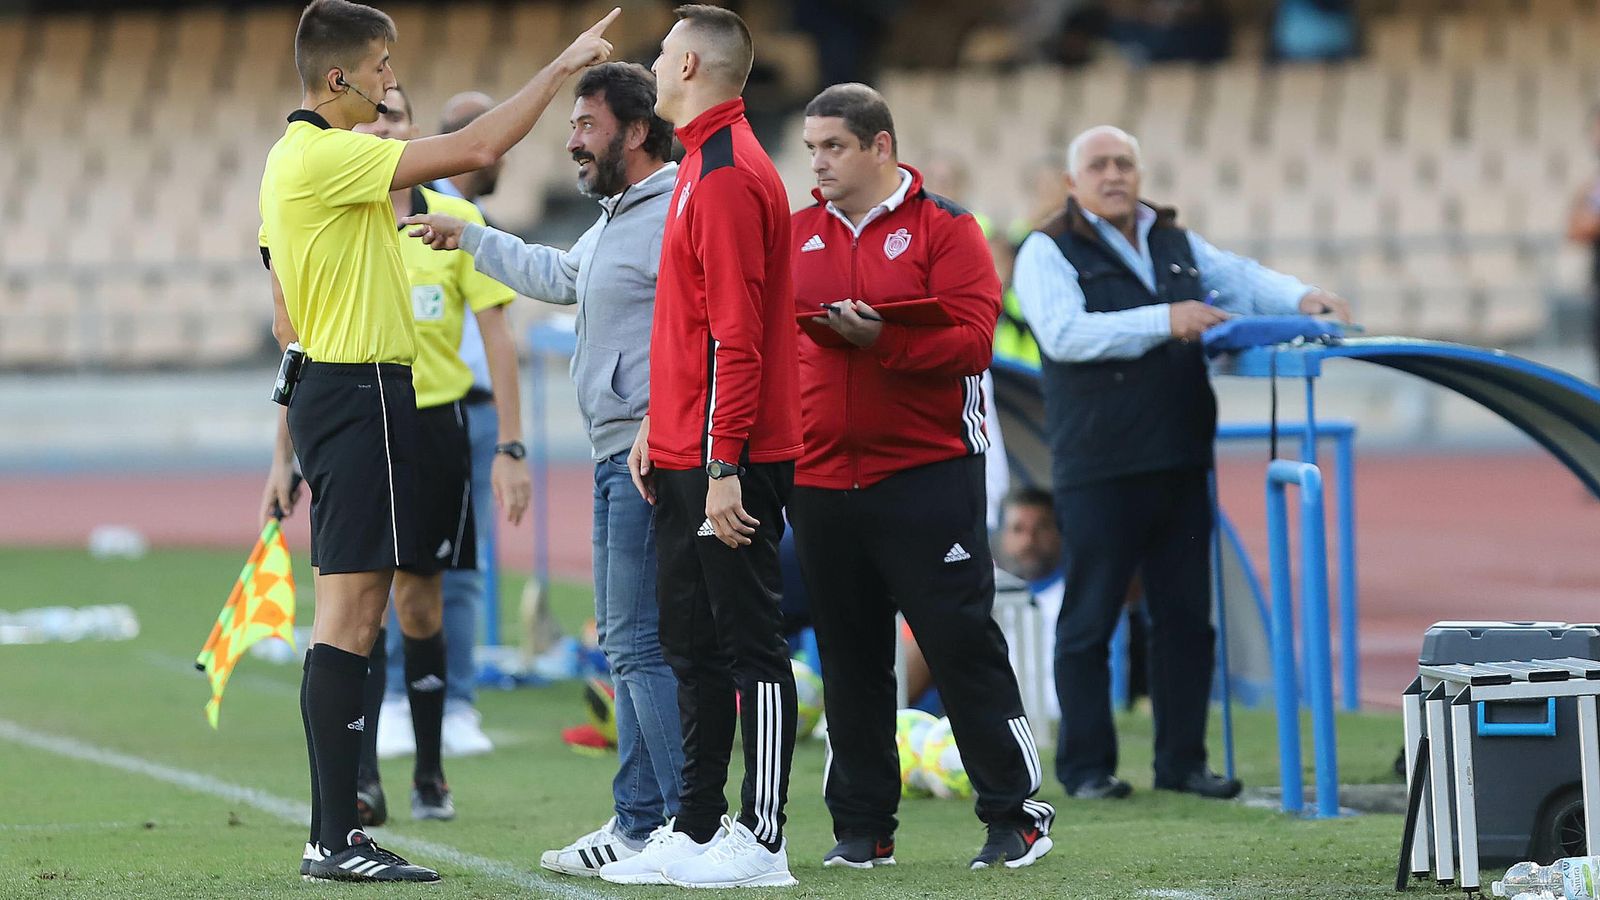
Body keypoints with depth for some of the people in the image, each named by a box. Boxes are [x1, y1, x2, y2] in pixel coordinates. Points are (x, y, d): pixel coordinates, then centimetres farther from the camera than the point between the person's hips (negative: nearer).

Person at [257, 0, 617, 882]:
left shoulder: (295, 159, 17)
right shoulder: (325, 157, -15)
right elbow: (478, 148, -19)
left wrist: (288, 450, 24)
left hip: (326, 388, 11)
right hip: (360, 391, -11)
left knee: (358, 612, 10)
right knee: (349, 609, -11)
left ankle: (335, 831, 11)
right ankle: (334, 837, -13)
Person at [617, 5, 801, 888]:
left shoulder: (728, 176, -16)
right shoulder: (702, 164, 16)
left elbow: (737, 336, -21)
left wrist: (723, 467, -22)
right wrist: (655, 426, 19)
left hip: (727, 464, -10)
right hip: (686, 454, 10)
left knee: (749, 647, -5)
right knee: (691, 643, 13)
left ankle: (761, 842, -3)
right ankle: (695, 831, 19)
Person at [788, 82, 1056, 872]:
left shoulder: (944, 228, -1)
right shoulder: (796, 235, 12)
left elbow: (970, 339, -11)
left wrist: (880, 337, -24)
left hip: (927, 474, -4)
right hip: (820, 477, 4)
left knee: (963, 644, -4)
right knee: (850, 658, 7)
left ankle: (1014, 814, 3)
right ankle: (861, 827, 14)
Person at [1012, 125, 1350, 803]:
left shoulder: (1178, 246, 19)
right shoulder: (1049, 254, -1)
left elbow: (1241, 278, 12)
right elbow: (1065, 333, -16)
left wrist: (1299, 299, -10)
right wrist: (1162, 321, -24)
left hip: (1179, 464, 6)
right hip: (1098, 469, -6)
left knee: (1186, 617, 7)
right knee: (1089, 621, -2)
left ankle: (1182, 759, 14)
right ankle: (1086, 766, 3)